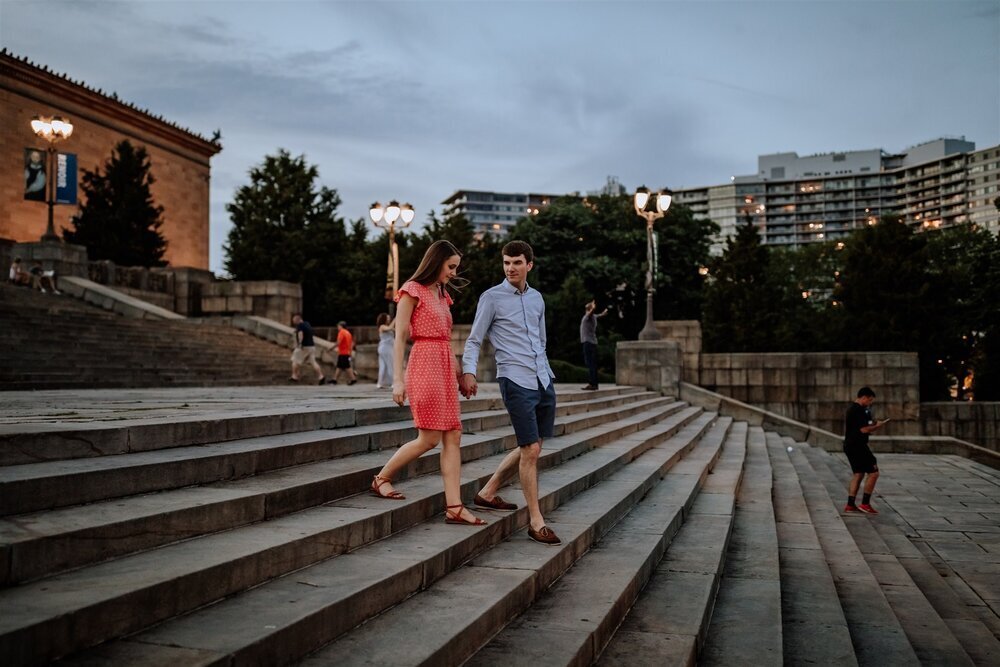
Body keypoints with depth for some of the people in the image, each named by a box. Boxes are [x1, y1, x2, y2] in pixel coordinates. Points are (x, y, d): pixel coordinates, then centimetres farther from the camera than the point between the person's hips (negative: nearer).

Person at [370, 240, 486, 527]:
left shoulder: (442, 295, 19)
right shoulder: (412, 290, -4)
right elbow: (399, 337, -8)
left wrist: (459, 373, 16)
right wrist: (398, 379, -14)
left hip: (445, 367, 8)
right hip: (425, 365, -8)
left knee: (453, 437, 0)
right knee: (429, 438, -6)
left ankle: (454, 507, 0)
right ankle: (381, 479, 13)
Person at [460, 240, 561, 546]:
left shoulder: (537, 298, 15)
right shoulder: (491, 297, -1)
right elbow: (474, 340, -2)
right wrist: (468, 371, -16)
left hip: (543, 380, 7)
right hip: (515, 380, -7)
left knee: (531, 447, 12)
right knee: (531, 449, -8)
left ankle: (488, 492, 28)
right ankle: (536, 521, 2)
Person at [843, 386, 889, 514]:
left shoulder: (852, 409, 16)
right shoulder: (859, 411, -17)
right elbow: (864, 429, -22)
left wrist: (873, 426, 15)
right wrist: (877, 426, -7)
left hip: (850, 445, 11)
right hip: (857, 446, -11)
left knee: (858, 474, 13)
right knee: (873, 472, -4)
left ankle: (850, 505, 13)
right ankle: (865, 503, -1)